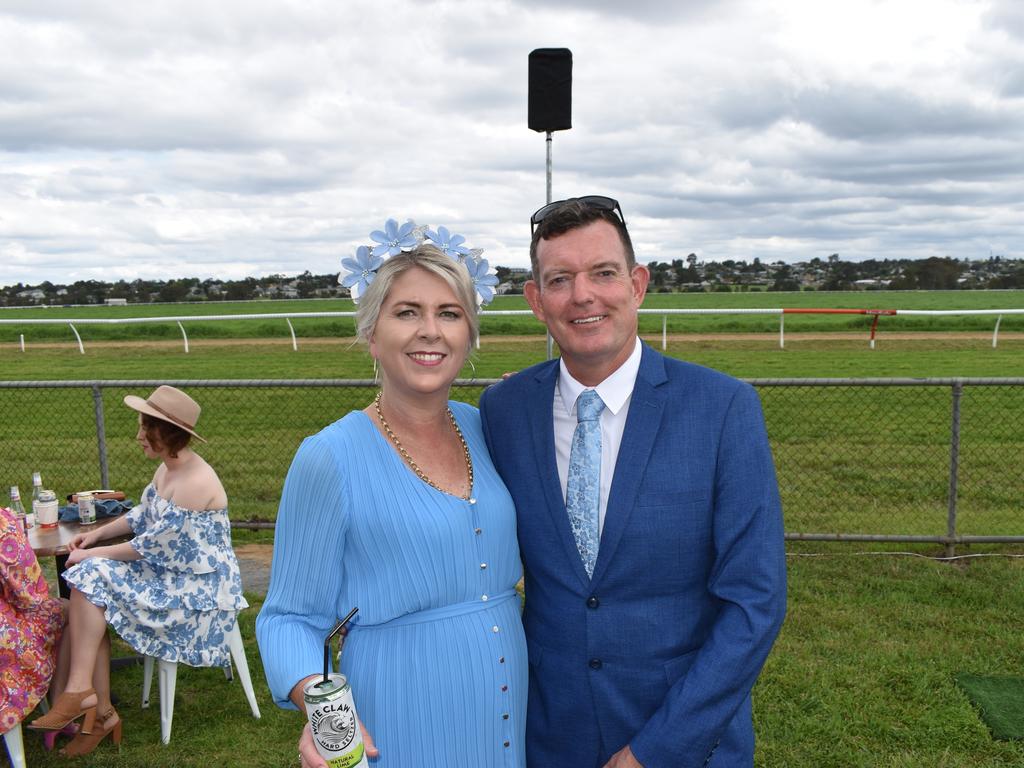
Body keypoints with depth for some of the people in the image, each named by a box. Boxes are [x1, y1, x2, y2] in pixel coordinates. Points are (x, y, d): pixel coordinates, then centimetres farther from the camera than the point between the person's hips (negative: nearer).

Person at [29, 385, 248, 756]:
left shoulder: (196, 482, -24)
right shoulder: (167, 468, 6)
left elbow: (153, 546, -22)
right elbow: (143, 516, 21)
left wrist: (93, 555, -11)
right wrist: (98, 533, 6)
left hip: (198, 588, -9)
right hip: (169, 574, 9)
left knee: (92, 578, -17)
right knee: (88, 586, -9)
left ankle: (80, 690, -8)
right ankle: (100, 710, -4)